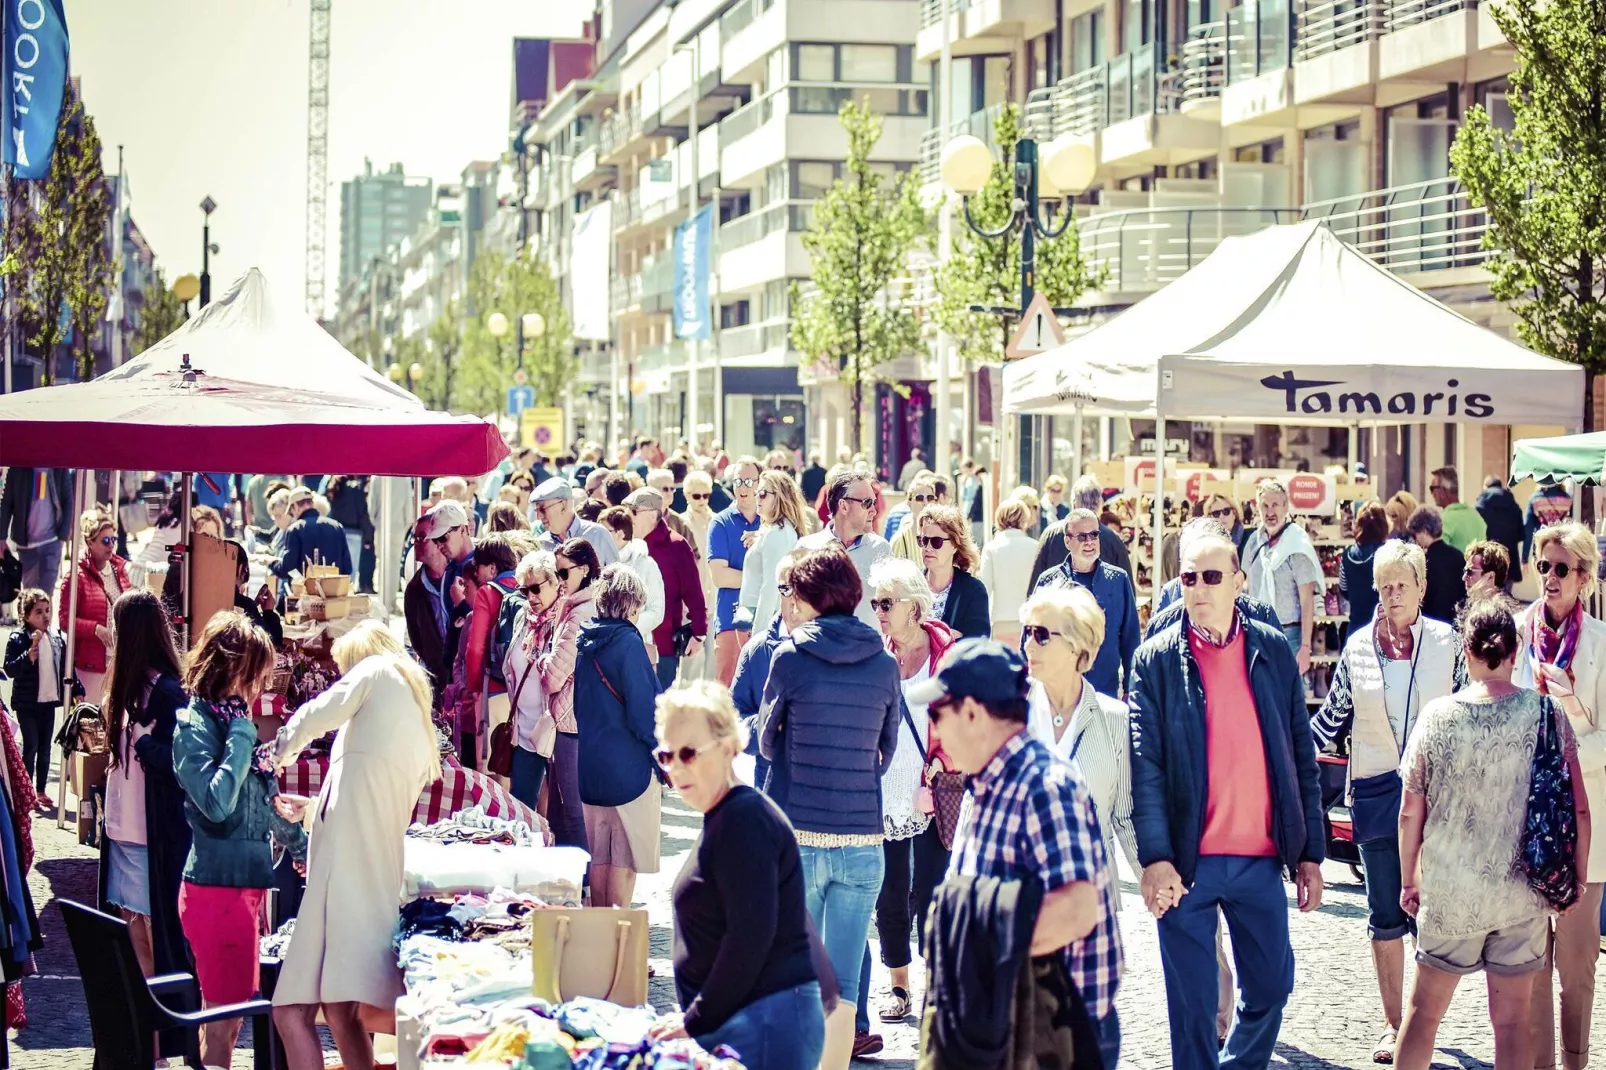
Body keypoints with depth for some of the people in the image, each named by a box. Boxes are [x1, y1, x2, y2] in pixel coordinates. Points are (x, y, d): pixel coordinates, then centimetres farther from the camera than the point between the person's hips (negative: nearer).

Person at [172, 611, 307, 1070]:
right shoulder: (193, 727, -12)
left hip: (245, 883, 9)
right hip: (217, 888, -9)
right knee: (222, 1018, -5)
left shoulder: (230, 722, 12)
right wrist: (241, 734, -19)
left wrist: (304, 844, 32)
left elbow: (262, 806, 24)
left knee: (228, 1014, 11)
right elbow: (217, 802, -27)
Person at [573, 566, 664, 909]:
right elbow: (643, 713, -17)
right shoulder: (627, 643, -16)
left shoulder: (582, 640, 4)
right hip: (627, 767, -7)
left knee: (598, 855, 15)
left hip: (588, 765, 7)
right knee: (625, 858, 2)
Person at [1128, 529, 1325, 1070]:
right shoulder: (1156, 659, -3)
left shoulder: (1274, 651, 4)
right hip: (1187, 862, -3)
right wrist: (1155, 857, -19)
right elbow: (1145, 766, -9)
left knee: (1270, 986, 12)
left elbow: (1301, 758, 7)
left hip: (1260, 860, 3)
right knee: (1192, 1004, 4)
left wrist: (1311, 853, 5)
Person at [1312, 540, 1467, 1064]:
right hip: (1376, 792, 1)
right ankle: (1392, 1022, 16)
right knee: (1385, 915, 6)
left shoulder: (1445, 642, 1)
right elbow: (1333, 716, 11)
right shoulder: (1358, 646, 3)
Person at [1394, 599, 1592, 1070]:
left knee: (1424, 1010, 13)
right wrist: (1577, 881, 7)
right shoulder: (1546, 714, -6)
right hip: (1523, 893, 0)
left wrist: (1409, 880, 10)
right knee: (1513, 1021, 8)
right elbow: (1578, 809, -4)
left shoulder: (1438, 716, -6)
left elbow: (1411, 812, -2)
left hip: (1449, 894, 0)